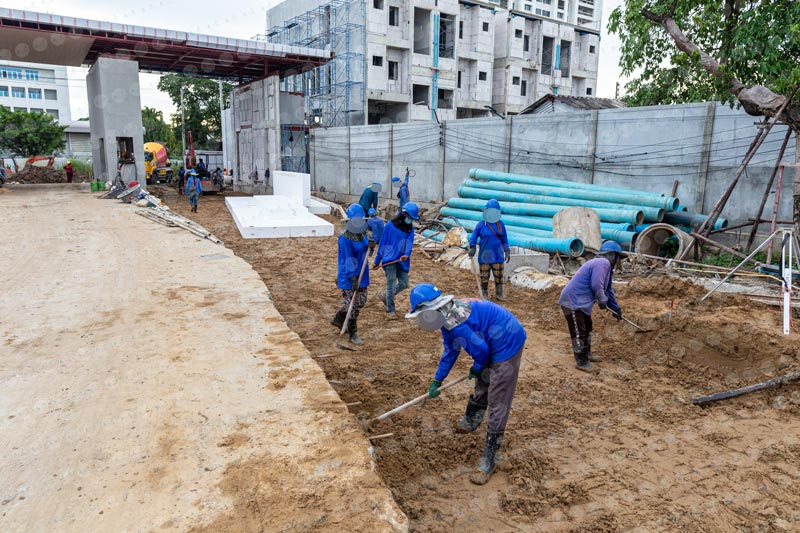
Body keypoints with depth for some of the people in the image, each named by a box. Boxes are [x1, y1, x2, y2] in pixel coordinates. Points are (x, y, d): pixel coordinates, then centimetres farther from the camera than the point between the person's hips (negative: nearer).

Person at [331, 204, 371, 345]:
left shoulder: (363, 232, 4)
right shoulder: (345, 238, -20)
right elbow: (347, 259, -22)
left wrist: (370, 245, -5)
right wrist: (353, 278, -24)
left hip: (361, 273, 8)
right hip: (348, 275, -8)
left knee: (361, 301, 17)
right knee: (351, 303, 0)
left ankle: (338, 319, 37)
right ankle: (353, 334, 11)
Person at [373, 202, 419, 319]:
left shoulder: (410, 228, 8)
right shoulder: (390, 225, -4)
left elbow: (409, 242, -7)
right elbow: (382, 243, 0)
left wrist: (406, 254, -28)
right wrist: (377, 261, 3)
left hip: (402, 261, 5)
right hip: (389, 260, -5)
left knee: (404, 284, 5)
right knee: (391, 285, -4)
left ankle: (387, 297, 32)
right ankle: (390, 311, 10)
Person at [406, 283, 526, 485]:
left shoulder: (454, 321, -29)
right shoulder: (447, 316, 3)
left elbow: (480, 348, -23)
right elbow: (450, 350, 15)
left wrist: (477, 368, 0)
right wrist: (437, 381, 20)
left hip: (508, 344, -10)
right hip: (492, 346, 10)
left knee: (497, 404, -5)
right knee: (481, 387, 28)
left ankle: (489, 459, 4)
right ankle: (471, 421, 52)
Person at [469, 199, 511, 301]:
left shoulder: (501, 225, 4)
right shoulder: (481, 225, -6)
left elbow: (504, 239, 12)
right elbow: (473, 237, 0)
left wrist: (507, 252, 11)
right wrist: (472, 248, -12)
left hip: (498, 256, 2)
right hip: (485, 257, -2)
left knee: (499, 276, 9)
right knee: (484, 276, 7)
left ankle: (499, 293, 24)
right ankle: (484, 294, 21)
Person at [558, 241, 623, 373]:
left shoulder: (604, 264, 19)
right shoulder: (603, 263, -16)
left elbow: (608, 289, 27)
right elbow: (596, 285, -25)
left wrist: (616, 308, 32)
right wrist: (603, 301, -8)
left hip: (580, 301, 11)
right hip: (573, 301, -11)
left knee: (587, 328, 24)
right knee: (579, 332, -2)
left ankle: (587, 354, 39)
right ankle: (581, 362, 8)